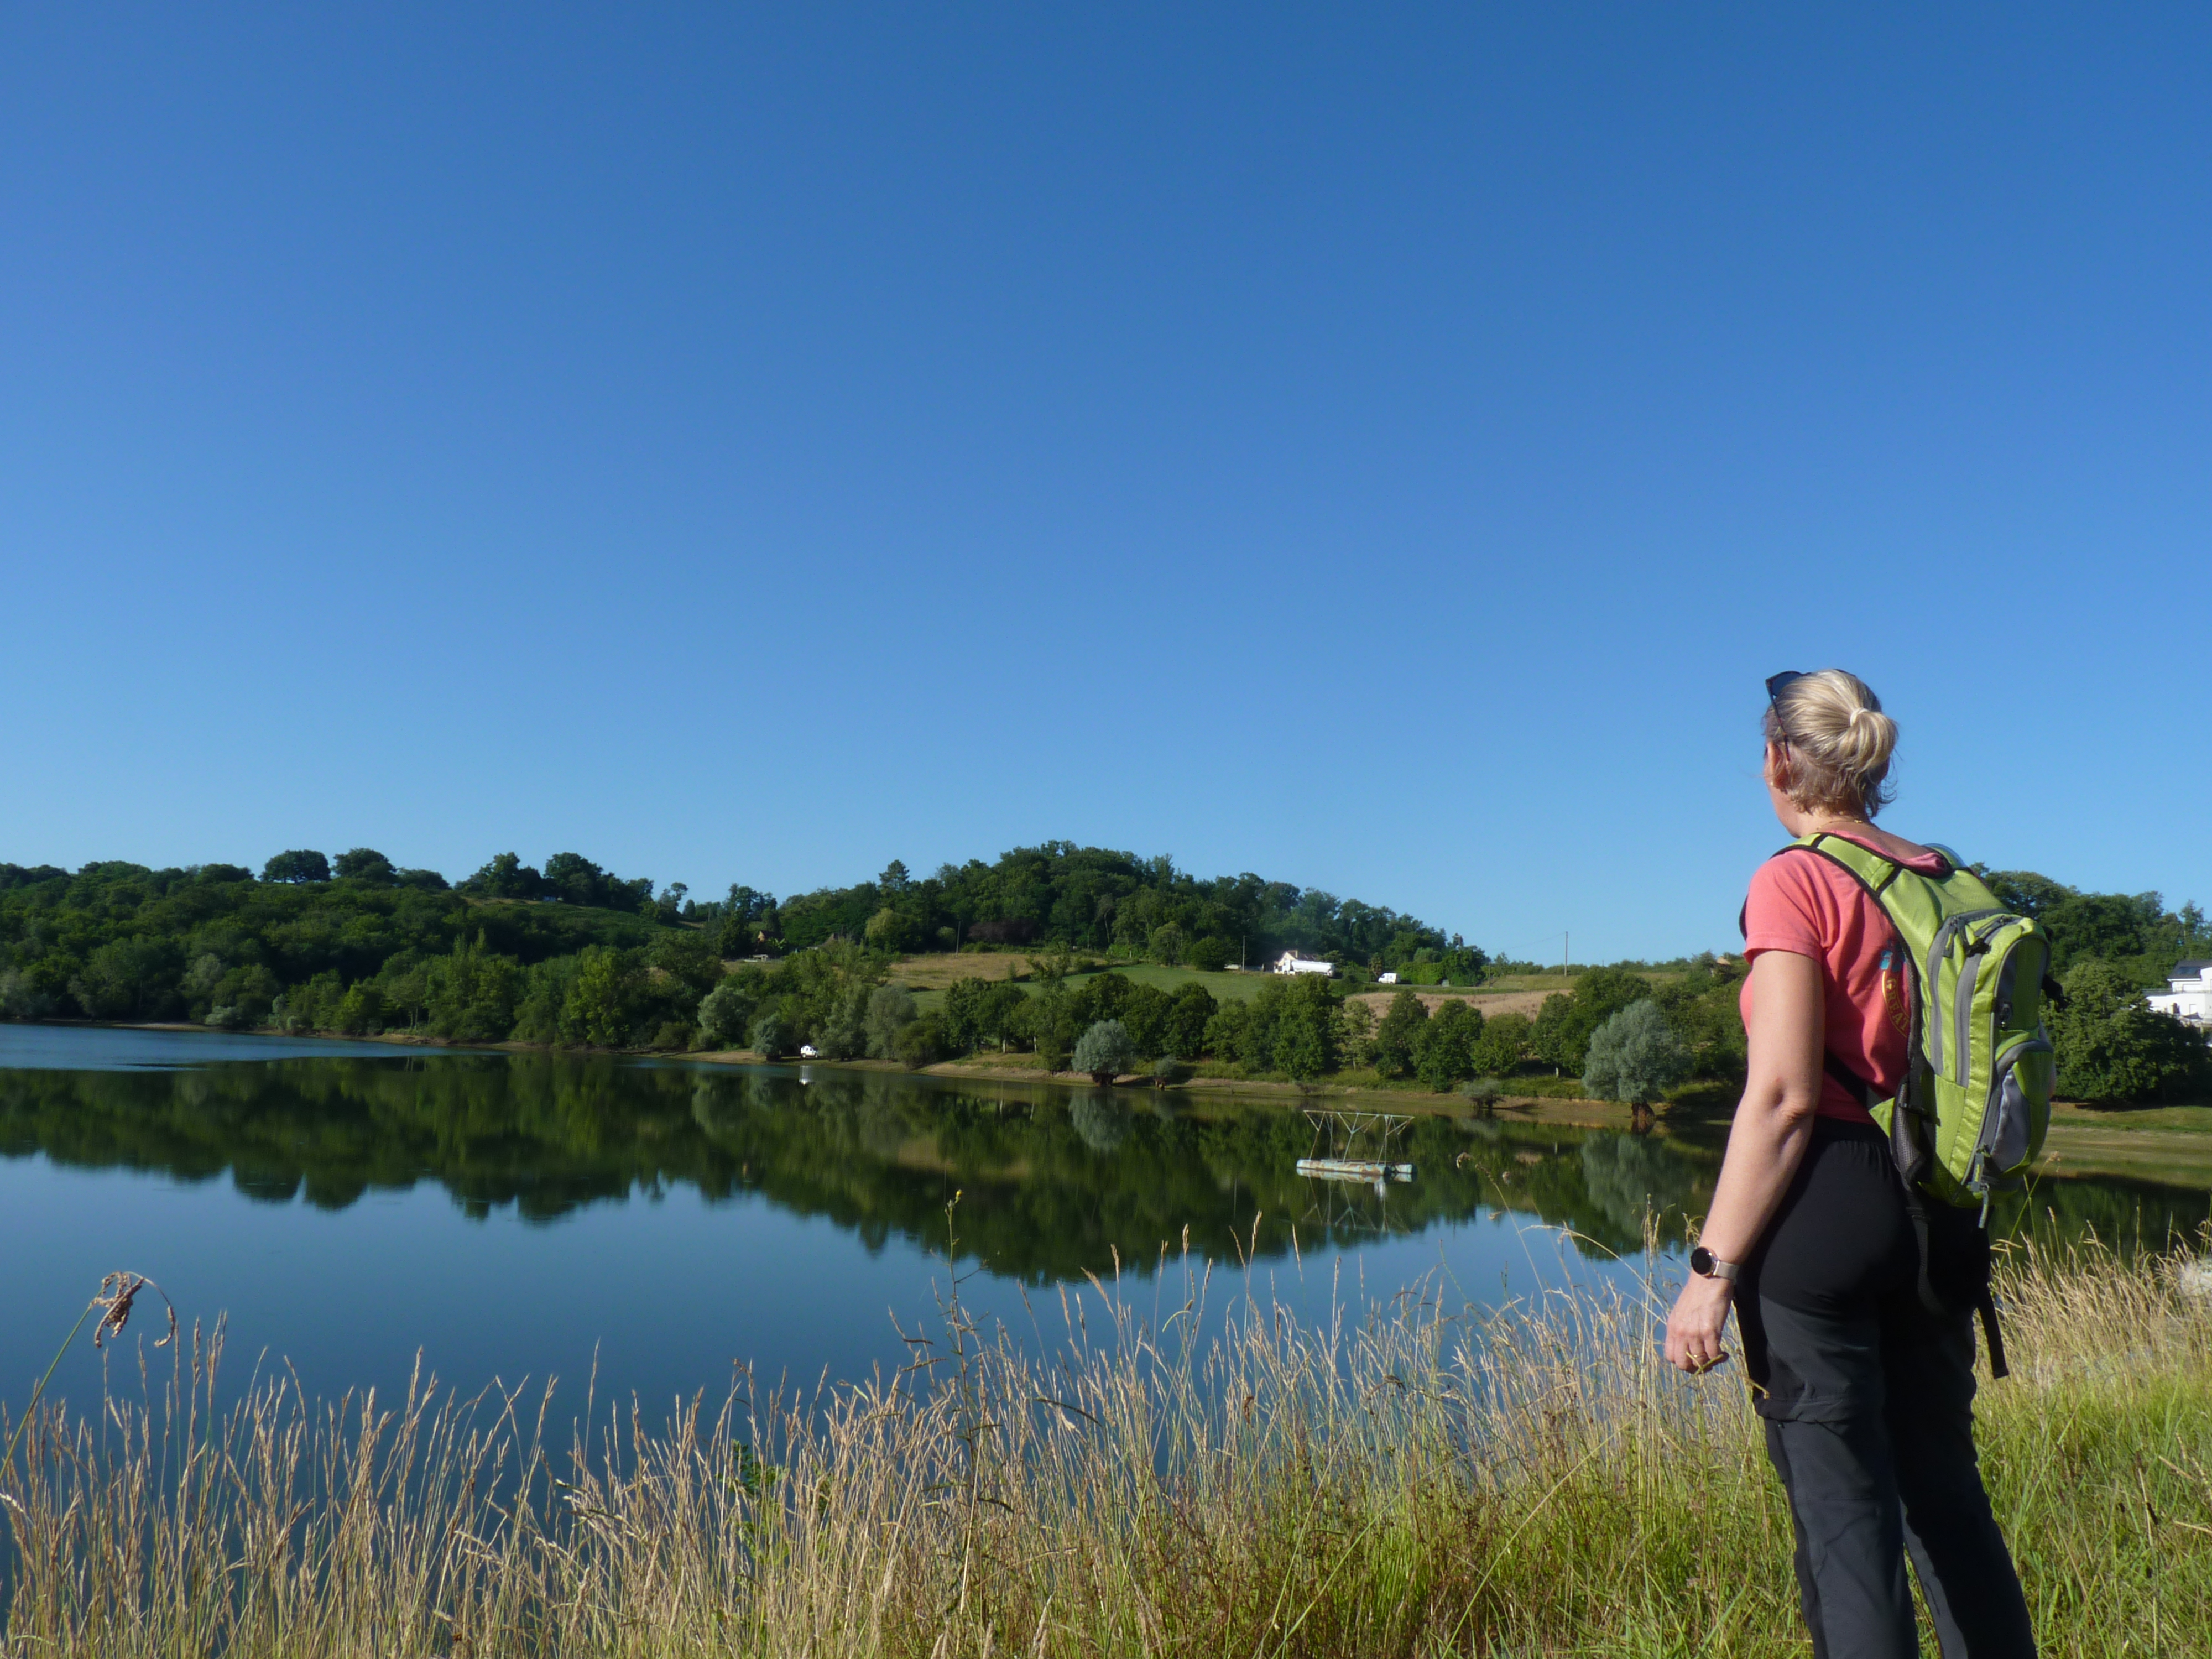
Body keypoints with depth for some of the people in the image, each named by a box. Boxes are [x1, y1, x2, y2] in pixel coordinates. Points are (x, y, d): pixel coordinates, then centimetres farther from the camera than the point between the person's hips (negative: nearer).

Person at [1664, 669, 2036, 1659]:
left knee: (1841, 1505, 1)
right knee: (1944, 1488, 18)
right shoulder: (1946, 882, 9)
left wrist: (1712, 1269, -14)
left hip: (1823, 1205, -7)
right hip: (1937, 1211, 7)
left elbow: (1782, 1097, -17)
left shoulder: (1795, 882, -10)